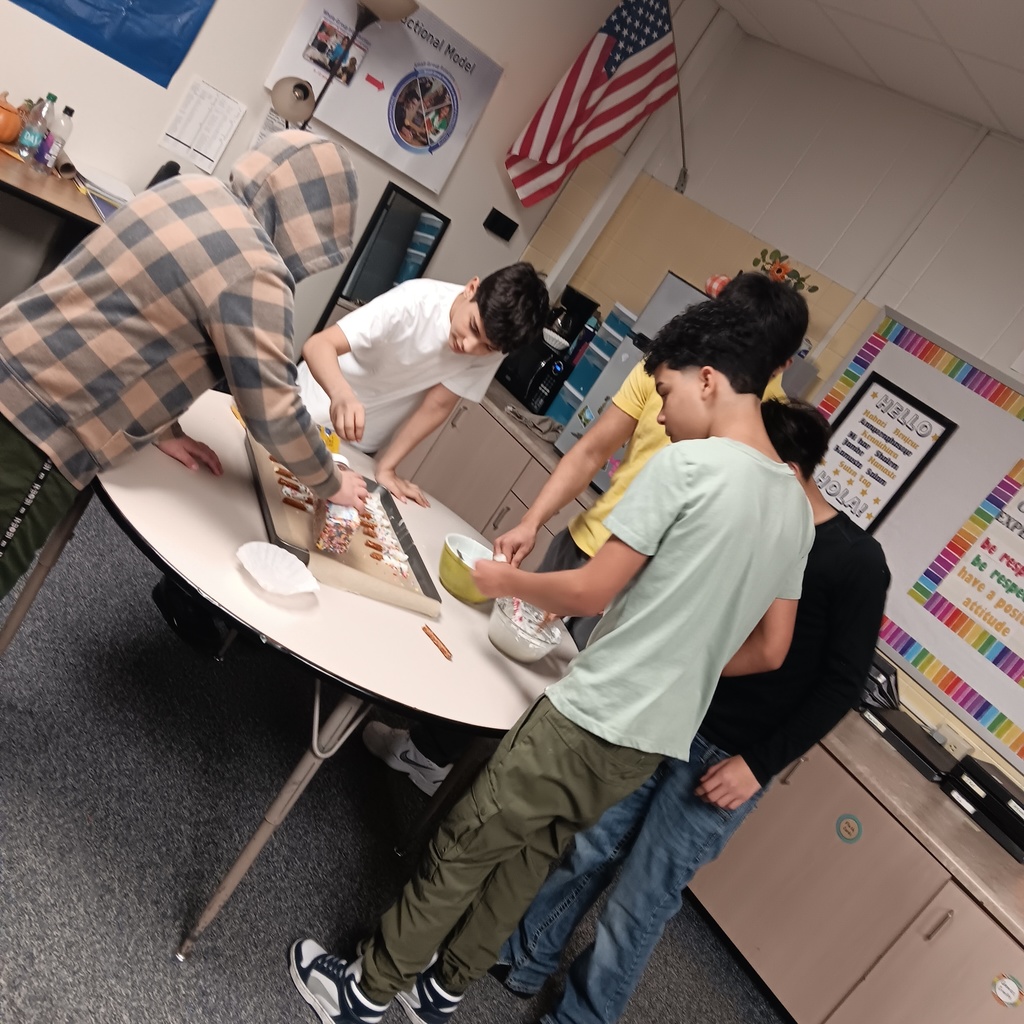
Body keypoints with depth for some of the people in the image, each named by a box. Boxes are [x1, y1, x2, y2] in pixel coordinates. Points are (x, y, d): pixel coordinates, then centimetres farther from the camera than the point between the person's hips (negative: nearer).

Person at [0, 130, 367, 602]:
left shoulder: (194, 188, 7)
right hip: (41, 419, -9)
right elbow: (272, 412, -18)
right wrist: (330, 484, -1)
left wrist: (164, 430, 17)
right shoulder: (253, 272, -20)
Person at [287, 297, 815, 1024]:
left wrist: (506, 581, 2)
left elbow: (592, 591, -15)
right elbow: (771, 649, 10)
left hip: (594, 718, -7)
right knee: (528, 856, 23)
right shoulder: (797, 507, 6)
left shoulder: (686, 464, -17)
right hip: (663, 737, 8)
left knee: (463, 846, 11)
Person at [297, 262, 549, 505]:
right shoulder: (416, 301, -34)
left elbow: (437, 406, -14)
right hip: (315, 412, -2)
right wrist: (342, 395, -60)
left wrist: (386, 467, -19)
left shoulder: (492, 348, -23)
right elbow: (318, 344, -40)